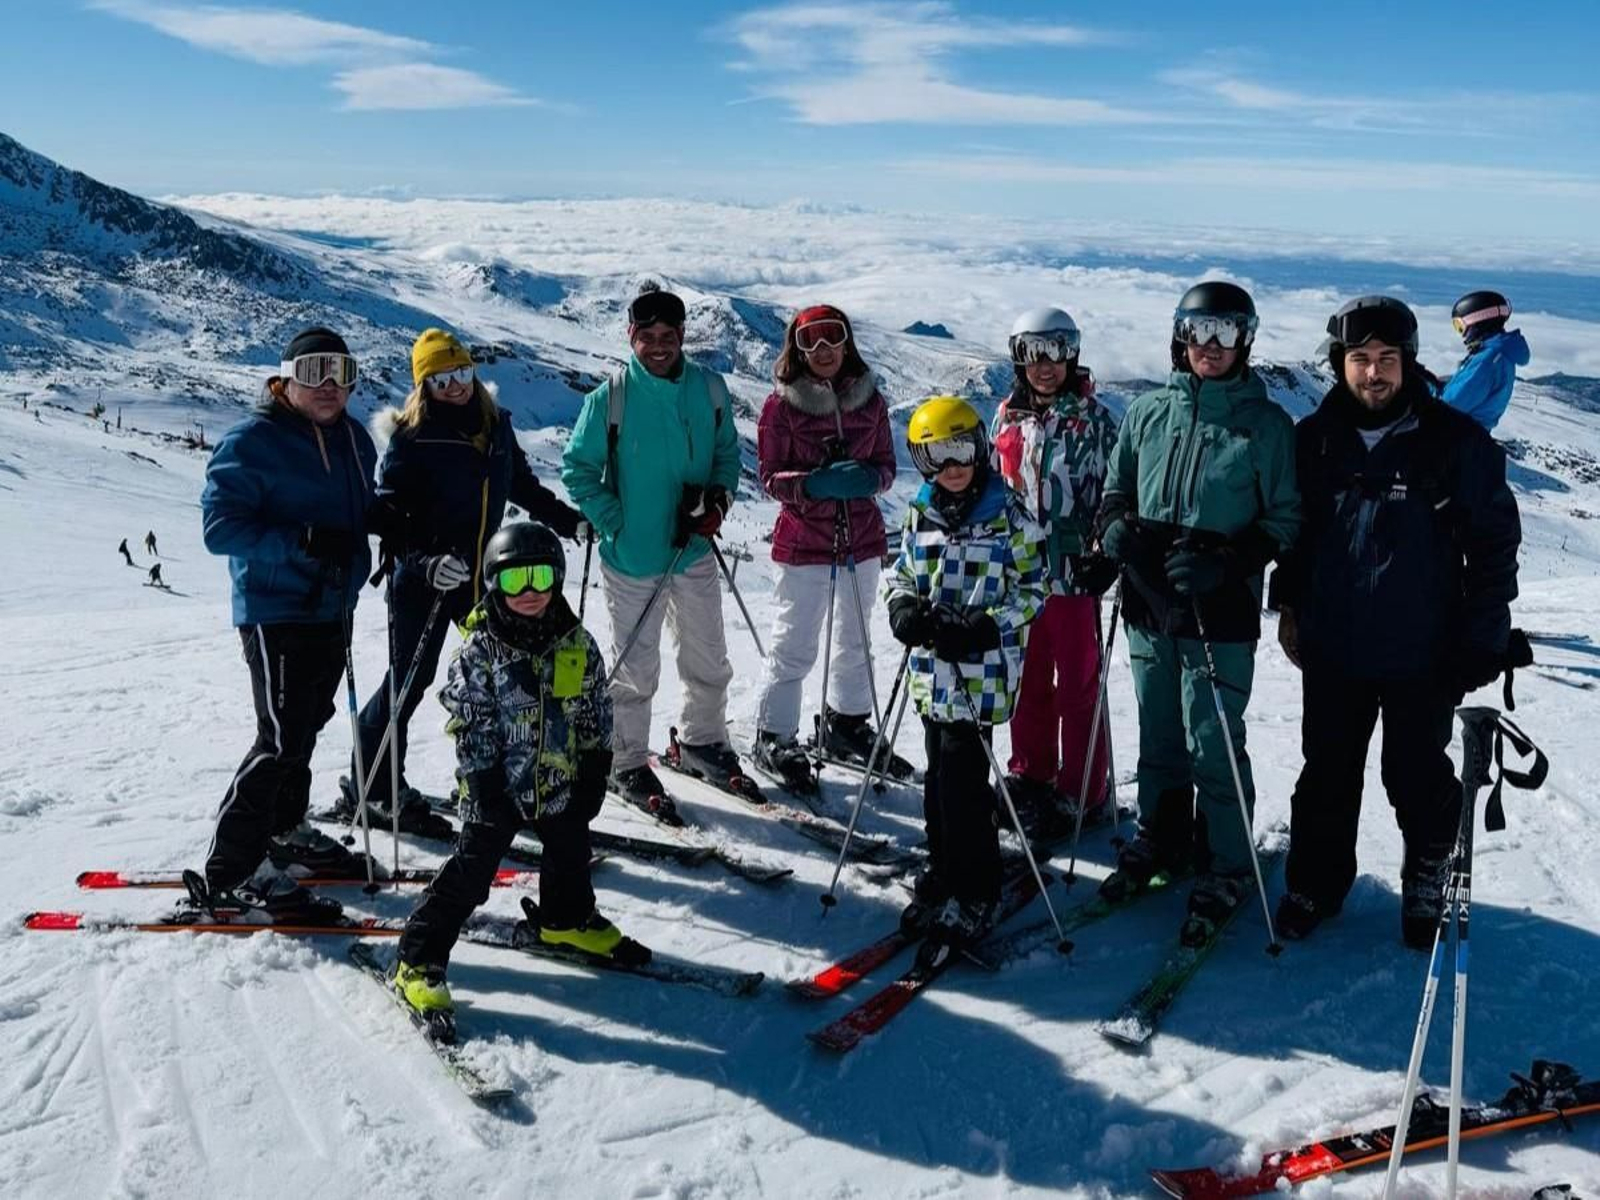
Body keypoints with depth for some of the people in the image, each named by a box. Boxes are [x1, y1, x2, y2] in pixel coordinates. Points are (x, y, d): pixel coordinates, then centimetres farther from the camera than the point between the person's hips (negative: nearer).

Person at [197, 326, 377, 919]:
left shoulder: (352, 438, 10)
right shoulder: (252, 441, -12)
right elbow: (220, 526, -18)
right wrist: (303, 542, -28)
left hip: (334, 607, 8)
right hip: (276, 610, -8)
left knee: (306, 726, 20)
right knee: (283, 739, -11)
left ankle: (283, 830, 38)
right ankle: (231, 869, 0)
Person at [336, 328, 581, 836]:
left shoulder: (496, 425, 5)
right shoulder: (410, 438, -12)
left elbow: (523, 484, 21)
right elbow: (389, 516, -16)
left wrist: (568, 521, 21)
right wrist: (423, 561, -30)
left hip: (480, 575, 6)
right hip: (422, 580, -6)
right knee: (409, 679, 2)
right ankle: (370, 789, 17)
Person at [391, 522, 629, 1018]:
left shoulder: (578, 644, -4)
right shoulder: (480, 649, -15)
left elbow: (595, 716, 4)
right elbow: (470, 725, -14)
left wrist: (594, 777, 2)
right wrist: (484, 785, -16)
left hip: (561, 782, 5)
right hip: (499, 785, -5)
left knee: (570, 856, 23)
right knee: (470, 872, -4)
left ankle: (568, 921, 50)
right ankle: (419, 960, 6)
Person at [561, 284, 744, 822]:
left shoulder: (709, 389, 0)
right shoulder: (610, 396, -9)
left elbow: (727, 453, 12)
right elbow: (578, 469, -3)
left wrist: (718, 499, -6)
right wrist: (614, 523, -11)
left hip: (694, 551, 4)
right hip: (631, 557, -3)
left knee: (709, 662, 15)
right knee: (635, 670, 7)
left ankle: (703, 740, 38)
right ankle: (630, 765, 23)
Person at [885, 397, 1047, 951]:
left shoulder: (1008, 516, -5)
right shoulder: (920, 514, 9)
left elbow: (1034, 589, -3)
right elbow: (901, 574, 19)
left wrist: (985, 627, -16)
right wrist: (903, 609, -4)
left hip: (981, 670, -5)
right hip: (931, 667, 5)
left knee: (962, 775, -7)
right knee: (938, 773, 12)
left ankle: (974, 894, 6)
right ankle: (943, 871, 28)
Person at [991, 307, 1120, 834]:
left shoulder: (1093, 420, -5)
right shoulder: (1009, 416, 9)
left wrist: (1106, 556, -17)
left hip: (1072, 573, -5)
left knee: (1077, 690, 2)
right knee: (1028, 683, 15)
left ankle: (1081, 795, 13)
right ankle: (1030, 777, 29)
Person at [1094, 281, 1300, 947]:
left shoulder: (1266, 424, -2)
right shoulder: (1147, 413, 7)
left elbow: (1285, 519, -2)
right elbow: (1115, 494, 16)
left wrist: (1227, 561, -17)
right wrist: (1118, 531, -7)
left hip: (1220, 613, -4)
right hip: (1148, 603, 4)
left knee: (1212, 743, -2)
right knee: (1159, 736, 15)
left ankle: (1225, 870, 14)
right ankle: (1160, 841, 33)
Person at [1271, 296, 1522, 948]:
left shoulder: (1456, 442, -7)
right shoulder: (1316, 438, 1)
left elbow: (1495, 541, -3)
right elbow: (1294, 529, 13)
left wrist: (1484, 637, -6)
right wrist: (1289, 604, 11)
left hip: (1422, 653, -2)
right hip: (1331, 648, 3)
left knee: (1417, 778, 11)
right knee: (1327, 776, 12)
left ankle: (1427, 880, 33)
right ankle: (1317, 882, 28)